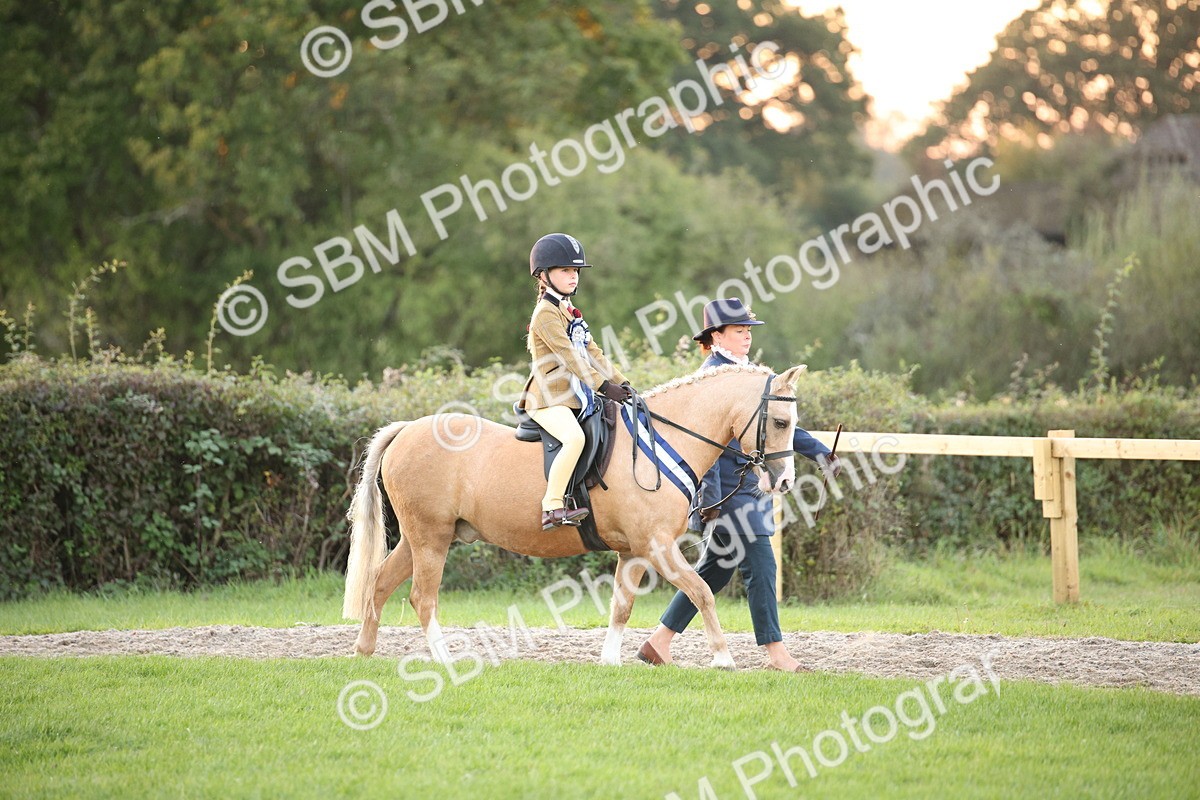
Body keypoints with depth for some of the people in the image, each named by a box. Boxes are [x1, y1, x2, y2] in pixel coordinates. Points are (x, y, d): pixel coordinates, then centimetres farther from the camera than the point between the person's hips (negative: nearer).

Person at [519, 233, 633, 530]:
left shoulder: (570, 312, 22)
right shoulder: (546, 313, -8)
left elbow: (592, 352, 19)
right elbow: (568, 355, -17)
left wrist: (622, 383, 7)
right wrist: (604, 386, -22)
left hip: (575, 398, 10)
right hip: (549, 399, -10)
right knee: (574, 438, -34)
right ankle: (552, 507, -33)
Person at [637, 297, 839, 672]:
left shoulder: (747, 373, 16)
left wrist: (820, 454, 17)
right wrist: (709, 499, -22)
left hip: (748, 484, 10)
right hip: (727, 489, -10)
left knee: (716, 569, 12)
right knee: (759, 565, -6)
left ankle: (659, 641, 16)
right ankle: (775, 651, 1)